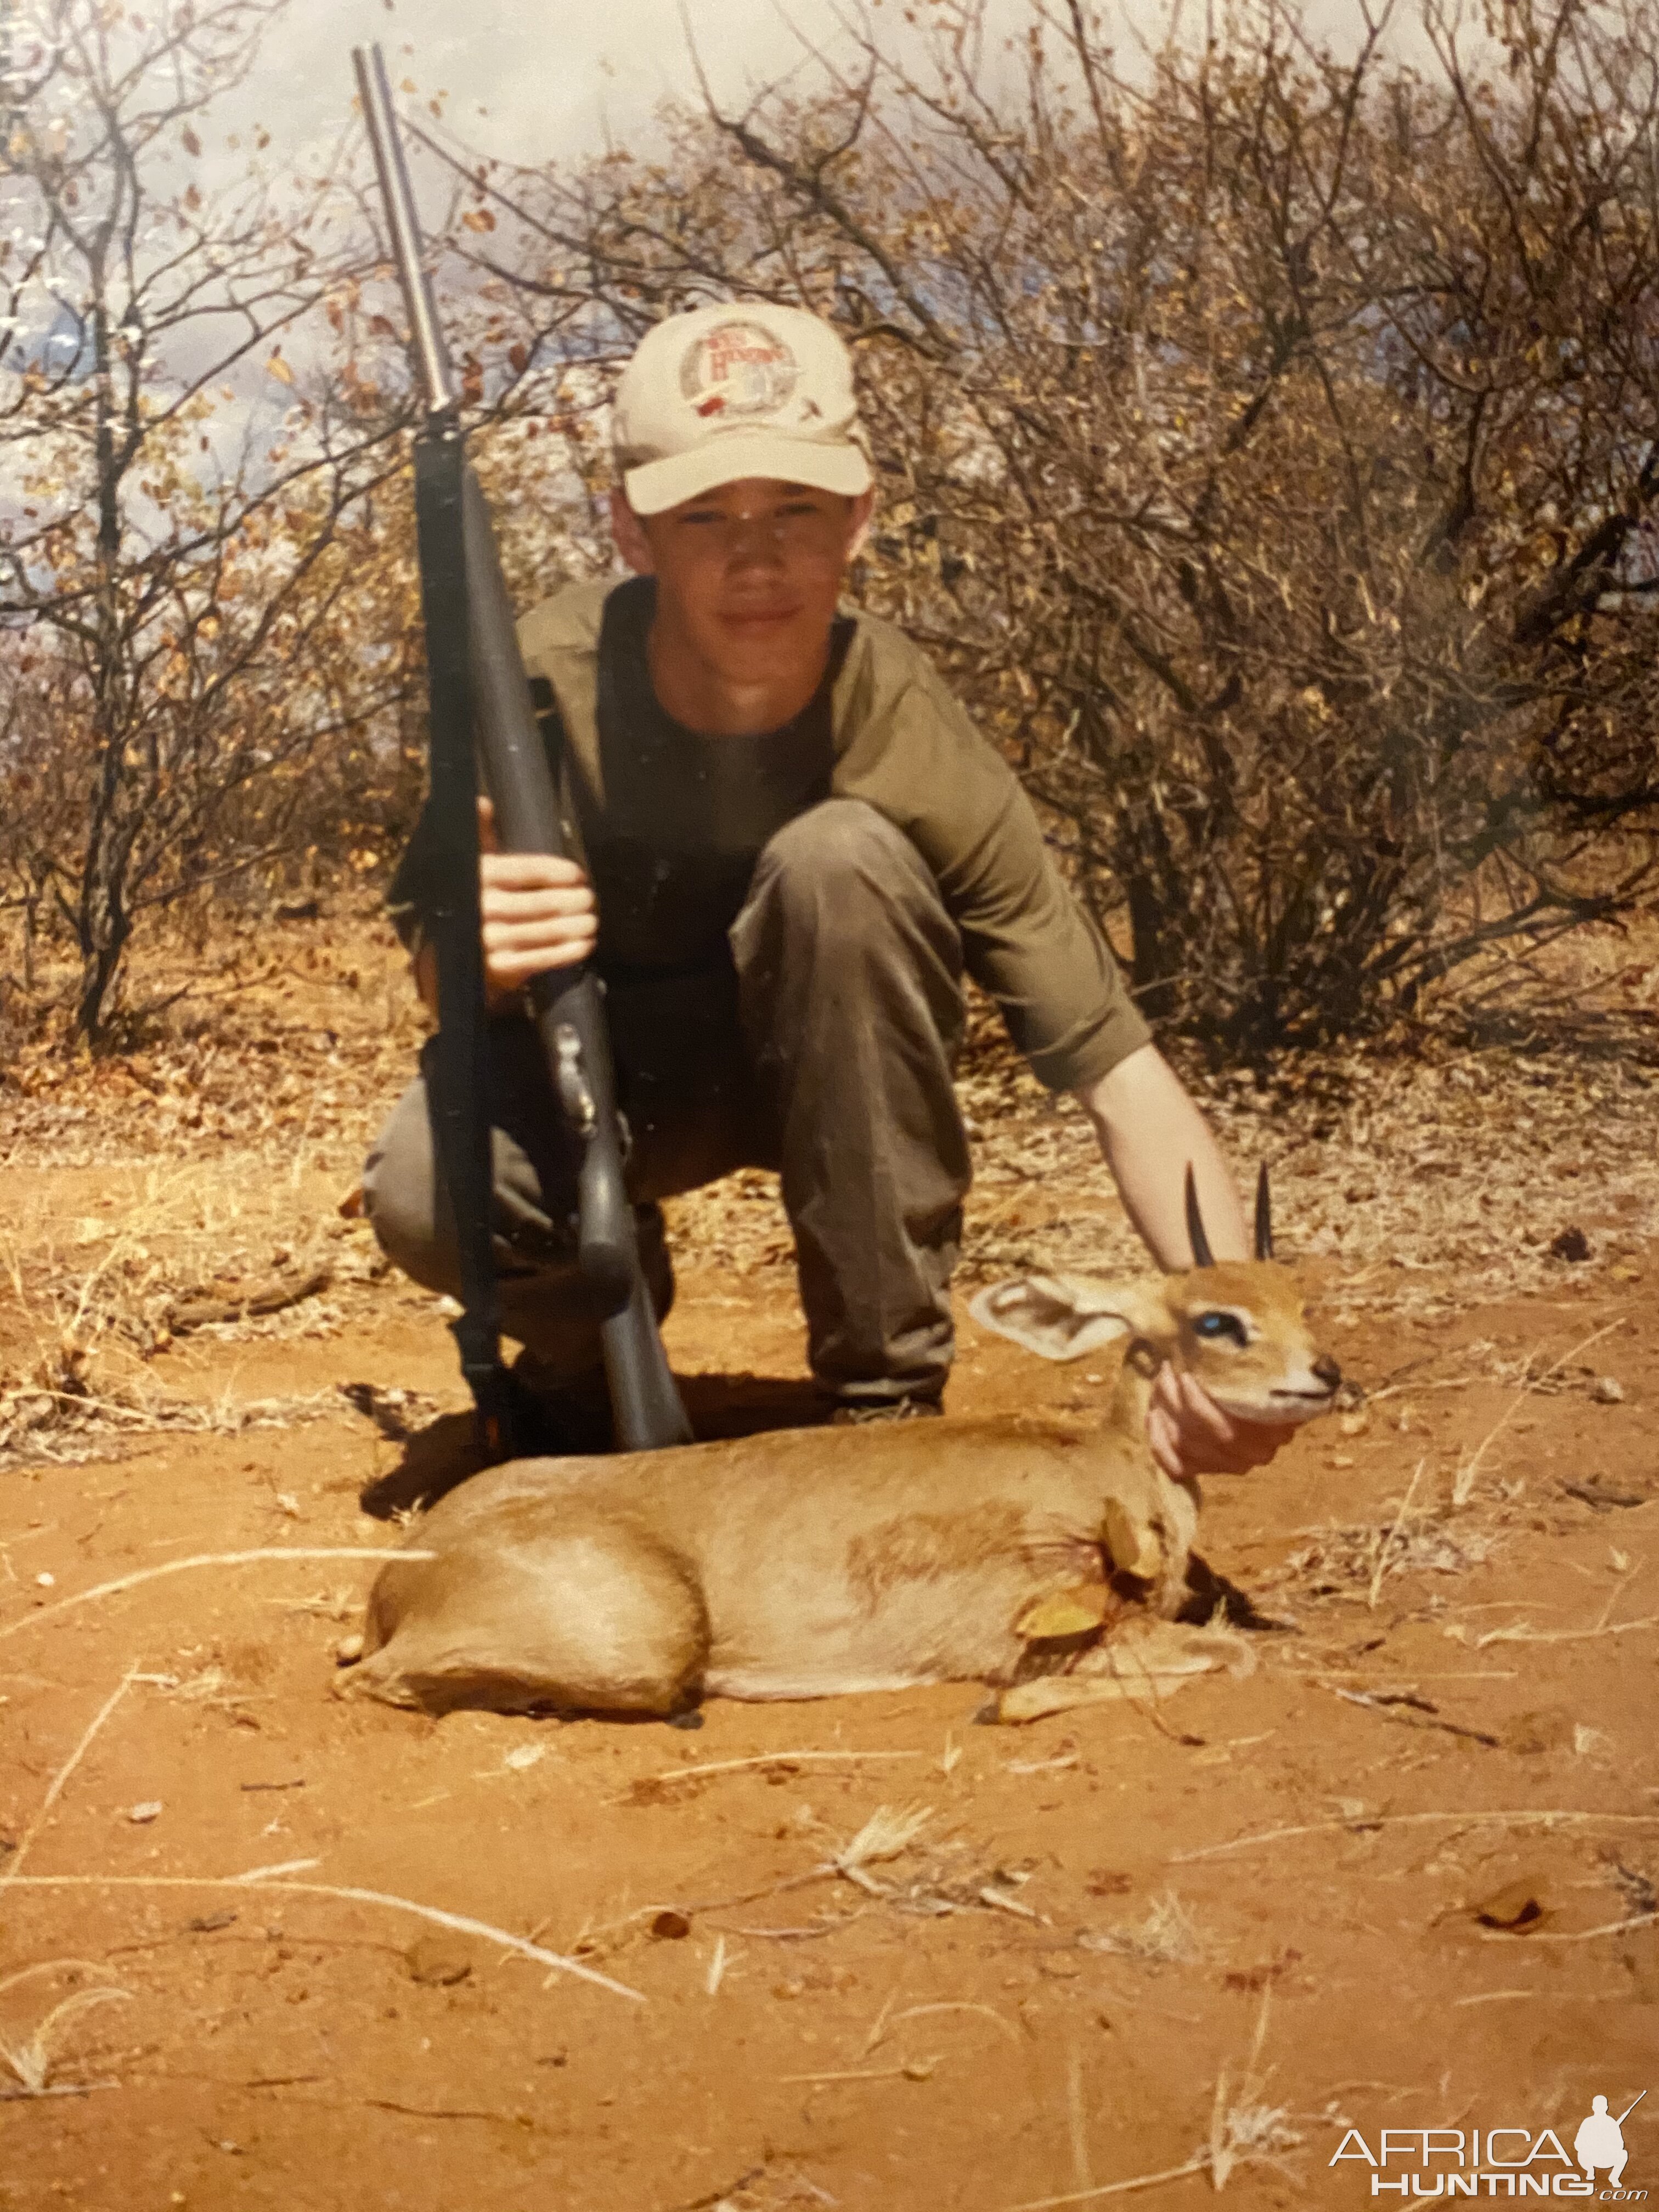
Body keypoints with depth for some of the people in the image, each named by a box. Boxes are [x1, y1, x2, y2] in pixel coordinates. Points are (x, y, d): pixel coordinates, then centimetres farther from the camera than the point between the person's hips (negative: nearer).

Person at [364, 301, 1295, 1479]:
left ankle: (888, 1393, -17)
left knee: (843, 857, -33)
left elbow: (1117, 1063, -30)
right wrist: (477, 947, -38)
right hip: (598, 1063, 0)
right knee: (425, 1193, -32)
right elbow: (432, 972, -12)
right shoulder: (542, 683, -24)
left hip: (824, 1066, 0)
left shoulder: (916, 745, -28)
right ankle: (588, 1347, 8)